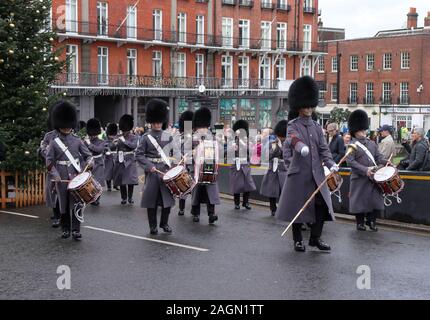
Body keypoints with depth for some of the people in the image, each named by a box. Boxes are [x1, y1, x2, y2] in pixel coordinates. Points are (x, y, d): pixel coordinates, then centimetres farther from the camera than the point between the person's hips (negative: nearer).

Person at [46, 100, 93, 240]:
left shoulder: (77, 140, 4)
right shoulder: (54, 142, 2)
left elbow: (88, 155, 7)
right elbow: (49, 161, 0)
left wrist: (89, 162, -15)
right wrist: (55, 175, -12)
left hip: (76, 176, 0)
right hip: (61, 178, 0)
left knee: (76, 203, -4)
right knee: (64, 204, 8)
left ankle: (76, 230, 1)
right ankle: (66, 229, 21)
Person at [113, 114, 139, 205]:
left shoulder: (133, 137, 0)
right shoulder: (119, 137, 8)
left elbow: (134, 145, -17)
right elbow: (115, 147, 8)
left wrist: (124, 140, -21)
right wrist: (115, 143, -13)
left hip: (130, 161, -3)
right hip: (120, 161, 3)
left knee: (131, 180, -5)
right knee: (121, 181, 3)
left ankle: (130, 197, 9)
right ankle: (123, 197, 15)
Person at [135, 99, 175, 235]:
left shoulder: (168, 136, 8)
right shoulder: (146, 137, -1)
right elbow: (139, 154, -5)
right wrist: (149, 166, -16)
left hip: (166, 170, 3)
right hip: (152, 171, -3)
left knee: (168, 197, 3)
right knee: (152, 198, 1)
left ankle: (164, 223, 19)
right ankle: (153, 226, 11)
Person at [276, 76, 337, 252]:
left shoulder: (316, 126, 12)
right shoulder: (293, 125, -3)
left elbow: (323, 148, 6)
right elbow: (292, 139, -25)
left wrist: (331, 164, -12)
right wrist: (301, 147, -48)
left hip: (317, 173, 4)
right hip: (299, 173, -4)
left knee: (322, 205, 0)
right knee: (298, 206, 2)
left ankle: (315, 238, 14)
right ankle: (298, 240, 14)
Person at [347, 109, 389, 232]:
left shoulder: (372, 143, 13)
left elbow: (378, 156, 14)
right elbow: (350, 161, -15)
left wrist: (385, 161, -10)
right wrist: (365, 170, -23)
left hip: (374, 177, 5)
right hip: (359, 179, -5)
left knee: (375, 199, 5)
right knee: (360, 201, 1)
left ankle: (371, 221, 19)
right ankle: (360, 222, 16)